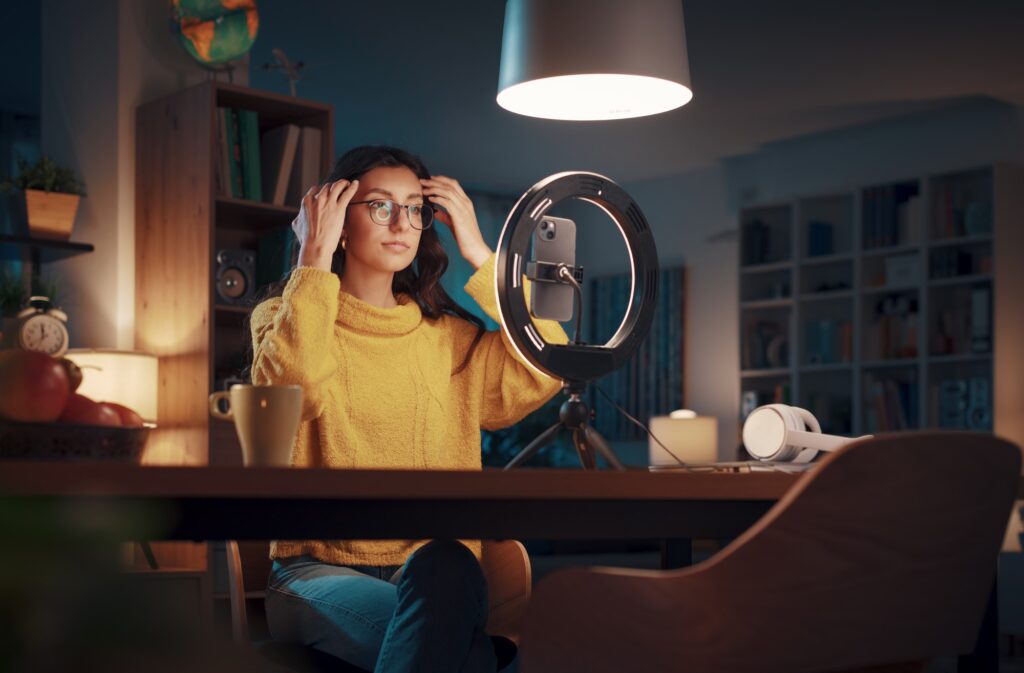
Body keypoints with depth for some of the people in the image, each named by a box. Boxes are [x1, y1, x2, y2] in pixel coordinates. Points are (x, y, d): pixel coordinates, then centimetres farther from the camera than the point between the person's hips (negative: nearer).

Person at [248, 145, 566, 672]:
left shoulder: (448, 338, 17)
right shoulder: (284, 318, 9)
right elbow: (290, 390, -15)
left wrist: (478, 253, 4)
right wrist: (315, 258, -8)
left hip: (438, 570, 3)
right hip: (320, 568, -3)